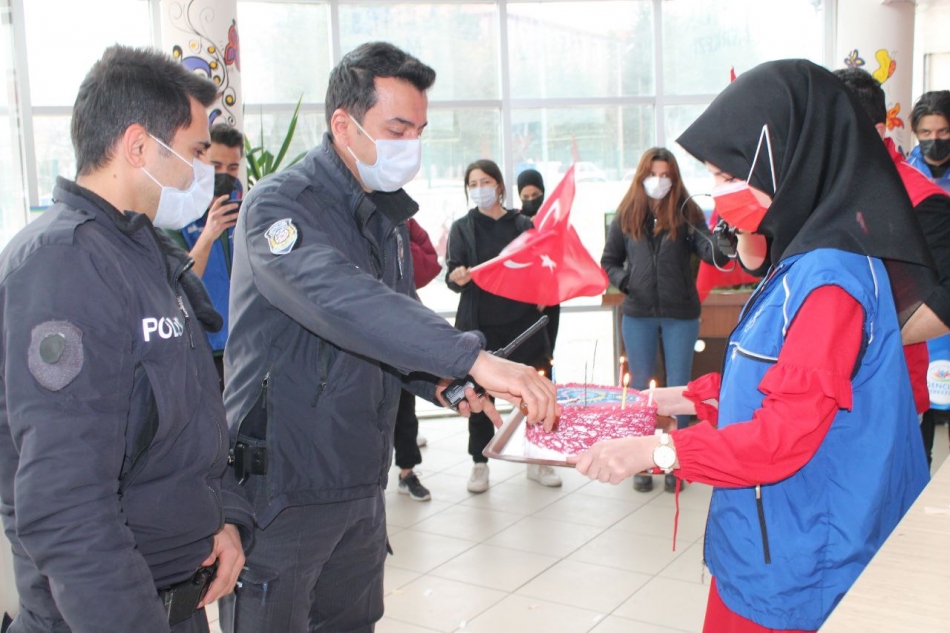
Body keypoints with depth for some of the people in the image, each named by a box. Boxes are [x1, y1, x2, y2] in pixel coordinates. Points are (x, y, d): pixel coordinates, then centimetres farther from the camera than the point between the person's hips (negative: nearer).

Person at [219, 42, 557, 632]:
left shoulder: (388, 218, 10)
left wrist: (441, 382, -2)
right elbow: (343, 302, -35)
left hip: (362, 483, 7)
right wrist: (472, 358, -42)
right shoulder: (279, 204, -17)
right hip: (282, 487, -7)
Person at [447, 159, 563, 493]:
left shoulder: (523, 224, 8)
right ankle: (479, 463, 18)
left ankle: (537, 460, 19)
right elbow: (453, 270, -3)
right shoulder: (462, 227, 6)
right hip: (479, 324, -1)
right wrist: (456, 277, -26)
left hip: (523, 320, 1)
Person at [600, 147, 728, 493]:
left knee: (679, 389, 7)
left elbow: (713, 256, -15)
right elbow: (609, 260, 10)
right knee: (640, 388, 10)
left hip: (680, 315, -2)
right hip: (638, 314, 2)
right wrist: (622, 279, -10)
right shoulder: (626, 215, 3)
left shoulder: (686, 212, -3)